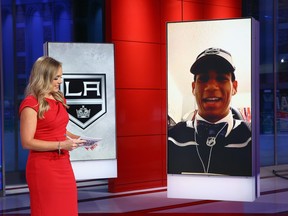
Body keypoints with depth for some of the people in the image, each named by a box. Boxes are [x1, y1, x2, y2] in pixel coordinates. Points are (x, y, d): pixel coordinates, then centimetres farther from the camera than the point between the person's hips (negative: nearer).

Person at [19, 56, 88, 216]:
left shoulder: (59, 99, 11)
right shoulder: (31, 104, -13)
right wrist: (61, 145, -21)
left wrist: (78, 139, 3)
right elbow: (27, 142, -16)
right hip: (43, 167, -7)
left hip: (63, 164, 7)